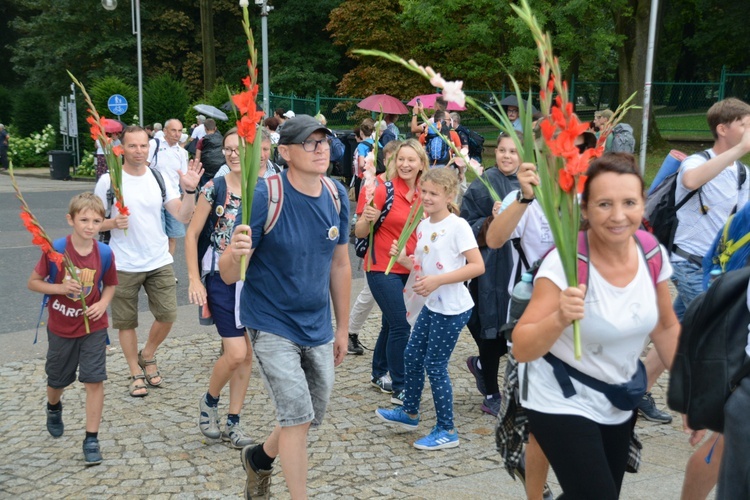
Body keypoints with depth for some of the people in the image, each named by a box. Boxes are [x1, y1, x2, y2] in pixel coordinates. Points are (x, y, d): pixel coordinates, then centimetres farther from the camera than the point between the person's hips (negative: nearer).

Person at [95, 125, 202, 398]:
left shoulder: (160, 179, 1)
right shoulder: (108, 181, -6)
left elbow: (183, 216, -7)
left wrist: (189, 191, -23)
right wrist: (113, 223, -21)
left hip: (159, 262, 2)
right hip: (124, 266, -2)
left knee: (167, 314, 3)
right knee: (126, 322, 7)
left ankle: (147, 356, 31)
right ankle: (136, 374, 25)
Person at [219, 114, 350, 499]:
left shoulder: (336, 195, -4)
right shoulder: (265, 196, -19)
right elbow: (228, 275, -19)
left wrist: (342, 328, 11)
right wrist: (235, 252, -42)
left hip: (317, 328, 6)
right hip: (272, 325, -6)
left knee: (311, 417, 18)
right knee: (297, 416, -10)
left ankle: (258, 459, 47)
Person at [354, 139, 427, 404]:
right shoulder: (385, 191, -13)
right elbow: (360, 233, -11)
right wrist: (366, 218, -30)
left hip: (409, 268, 6)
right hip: (382, 268, -6)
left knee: (391, 323, 17)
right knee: (401, 325, -8)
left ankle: (379, 374, 35)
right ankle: (399, 389, 4)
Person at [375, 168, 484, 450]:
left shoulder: (458, 226, -16)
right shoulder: (423, 225, 7)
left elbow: (478, 266, -21)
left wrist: (438, 280, -25)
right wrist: (403, 259, -5)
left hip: (453, 309, -8)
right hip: (432, 305, 8)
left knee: (435, 365, -2)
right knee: (412, 356, 16)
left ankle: (447, 431, 13)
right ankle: (409, 412, 37)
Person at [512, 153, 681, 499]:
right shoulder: (565, 262, -25)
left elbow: (666, 328, 8)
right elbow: (521, 349, -28)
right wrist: (560, 318, -45)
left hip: (619, 402, 6)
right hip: (562, 403, -5)